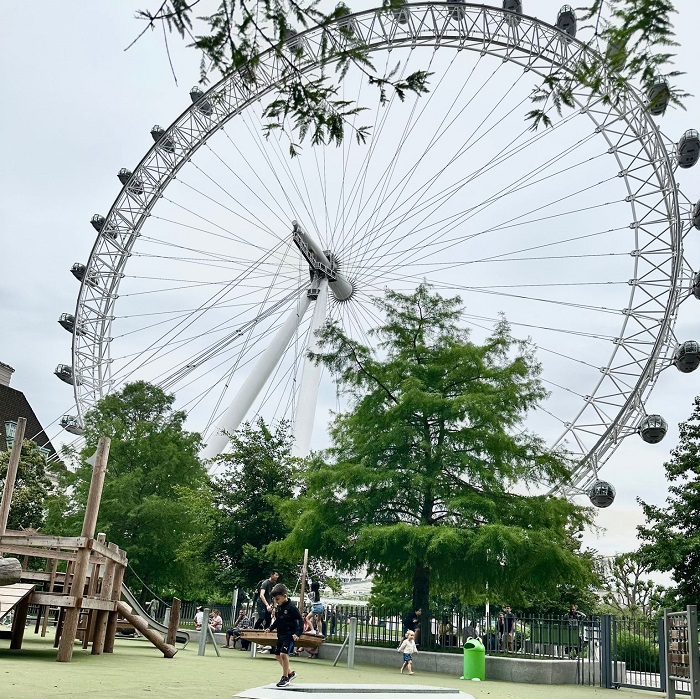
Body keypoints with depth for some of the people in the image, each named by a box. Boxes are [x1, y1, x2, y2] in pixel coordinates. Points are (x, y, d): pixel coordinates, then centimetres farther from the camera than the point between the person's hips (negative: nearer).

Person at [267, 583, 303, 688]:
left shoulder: (291, 607, -17)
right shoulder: (279, 607, 7)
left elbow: (300, 621, -17)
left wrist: (298, 633, -26)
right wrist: (271, 628, 14)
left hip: (290, 635, -9)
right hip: (281, 635, 9)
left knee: (283, 654, -19)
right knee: (278, 655, 14)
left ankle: (285, 677, -3)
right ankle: (290, 673, 32)